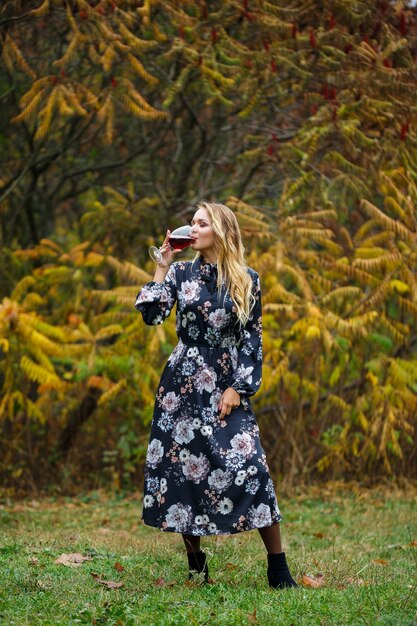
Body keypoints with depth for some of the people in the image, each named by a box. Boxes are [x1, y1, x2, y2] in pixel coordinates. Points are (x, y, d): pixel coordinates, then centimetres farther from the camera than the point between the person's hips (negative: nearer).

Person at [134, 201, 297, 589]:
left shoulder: (246, 280, 2)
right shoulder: (182, 273, 5)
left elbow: (252, 339, 1)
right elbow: (151, 314, -5)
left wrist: (238, 388, -7)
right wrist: (163, 266, -4)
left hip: (226, 385, -2)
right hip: (183, 383, 2)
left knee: (249, 465, -13)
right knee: (181, 464, -1)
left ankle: (278, 567, -7)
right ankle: (195, 559, 13)